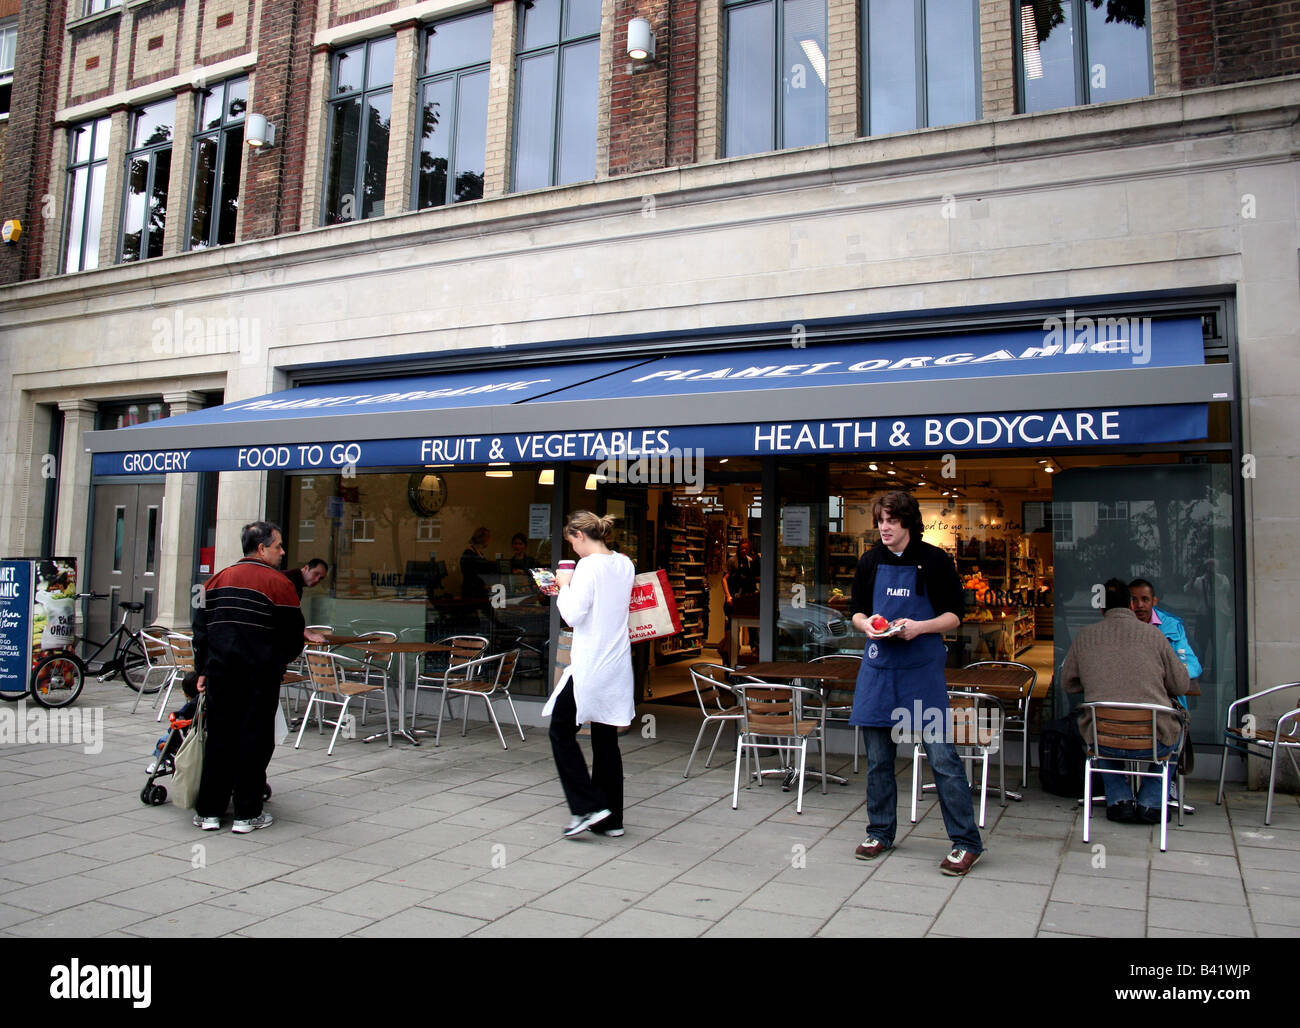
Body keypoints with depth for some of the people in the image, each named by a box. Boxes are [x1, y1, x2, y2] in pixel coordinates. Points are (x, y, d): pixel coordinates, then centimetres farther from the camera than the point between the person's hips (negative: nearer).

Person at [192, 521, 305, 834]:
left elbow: (200, 628, 12)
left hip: (220, 673, 5)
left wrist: (203, 670, 16)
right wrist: (280, 661, 15)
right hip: (260, 675, -5)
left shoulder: (217, 580, 11)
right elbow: (294, 634, -5)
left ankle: (208, 812, 15)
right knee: (255, 740, 2)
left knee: (219, 738, 12)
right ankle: (247, 814, 6)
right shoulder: (277, 583, -7)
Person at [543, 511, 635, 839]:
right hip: (618, 665, 8)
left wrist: (565, 586, -1)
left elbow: (573, 615, -17)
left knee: (562, 730, 6)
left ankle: (588, 806, 2)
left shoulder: (589, 566, -14)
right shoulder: (625, 564, 9)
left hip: (589, 666, -8)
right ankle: (611, 818, 18)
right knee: (606, 739, 13)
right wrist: (571, 587, 14)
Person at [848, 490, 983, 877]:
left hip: (923, 669, -4)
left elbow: (954, 616, -1)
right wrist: (866, 624, -9)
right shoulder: (870, 562, 7)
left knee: (942, 754, -5)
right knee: (878, 755, 11)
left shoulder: (935, 560, -4)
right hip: (878, 668, 4)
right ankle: (880, 832, 26)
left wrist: (920, 627, -18)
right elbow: (857, 612, 14)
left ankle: (966, 842, 7)